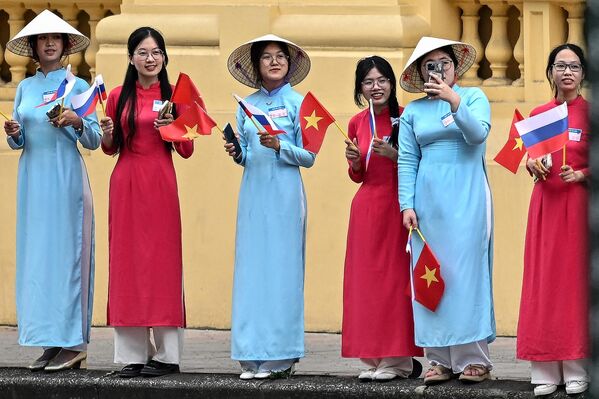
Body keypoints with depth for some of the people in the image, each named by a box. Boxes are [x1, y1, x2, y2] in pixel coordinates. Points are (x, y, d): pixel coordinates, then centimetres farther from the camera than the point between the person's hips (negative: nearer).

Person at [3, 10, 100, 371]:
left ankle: (73, 344, -7)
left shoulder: (78, 86, 2)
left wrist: (77, 122, -18)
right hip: (33, 176, 5)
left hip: (65, 177, -5)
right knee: (35, 252, 1)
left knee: (66, 252, -7)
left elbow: (94, 141, 0)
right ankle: (51, 341, 4)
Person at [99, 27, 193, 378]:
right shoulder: (119, 97, 8)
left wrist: (172, 129, -14)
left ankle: (167, 355, 0)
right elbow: (111, 148, 15)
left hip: (161, 185, -2)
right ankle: (133, 354, 3)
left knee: (163, 257, -3)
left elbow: (187, 151, 4)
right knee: (127, 259, 0)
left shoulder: (174, 96, 4)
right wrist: (107, 134, -6)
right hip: (126, 184, 2)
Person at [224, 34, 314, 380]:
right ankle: (253, 356, 2)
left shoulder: (298, 103, 1)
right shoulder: (247, 105, 13)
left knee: (280, 268, -6)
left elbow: (309, 157, -2)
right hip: (254, 192, 4)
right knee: (251, 267, 0)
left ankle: (279, 358, -5)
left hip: (284, 193, -4)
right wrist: (236, 154, -3)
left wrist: (279, 146, -17)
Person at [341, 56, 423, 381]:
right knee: (365, 279, 4)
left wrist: (393, 155, -19)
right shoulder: (357, 123, 9)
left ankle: (397, 360, -1)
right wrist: (355, 162, -3)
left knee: (394, 278, -6)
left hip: (397, 207, -5)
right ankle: (373, 358, 9)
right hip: (367, 206, 5)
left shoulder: (405, 118, -5)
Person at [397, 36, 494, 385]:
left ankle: (474, 358, -5)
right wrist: (407, 205, -1)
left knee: (465, 270, -8)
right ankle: (440, 359, 3)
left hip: (466, 197, -3)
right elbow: (407, 161, 8)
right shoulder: (413, 112, 11)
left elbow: (478, 134, -11)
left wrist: (454, 101, -22)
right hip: (428, 198, 3)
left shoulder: (473, 97, 5)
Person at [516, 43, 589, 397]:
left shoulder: (590, 113, -1)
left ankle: (577, 370, -1)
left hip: (579, 201, -4)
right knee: (544, 278, 0)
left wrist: (580, 174, -16)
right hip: (546, 201, 4)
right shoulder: (538, 115, 11)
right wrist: (533, 165, -2)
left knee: (576, 278, -4)